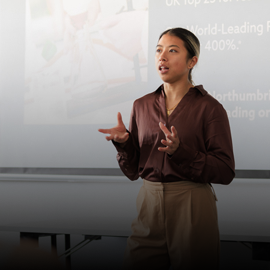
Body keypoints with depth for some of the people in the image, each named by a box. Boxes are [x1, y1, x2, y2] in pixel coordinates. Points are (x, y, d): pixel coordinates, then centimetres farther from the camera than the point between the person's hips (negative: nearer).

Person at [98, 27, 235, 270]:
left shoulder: (209, 107, -5)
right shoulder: (142, 106, 7)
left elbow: (225, 172, -10)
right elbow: (132, 171, 10)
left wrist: (180, 151, -21)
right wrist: (123, 142, -9)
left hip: (192, 207, -3)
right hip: (149, 205, 4)